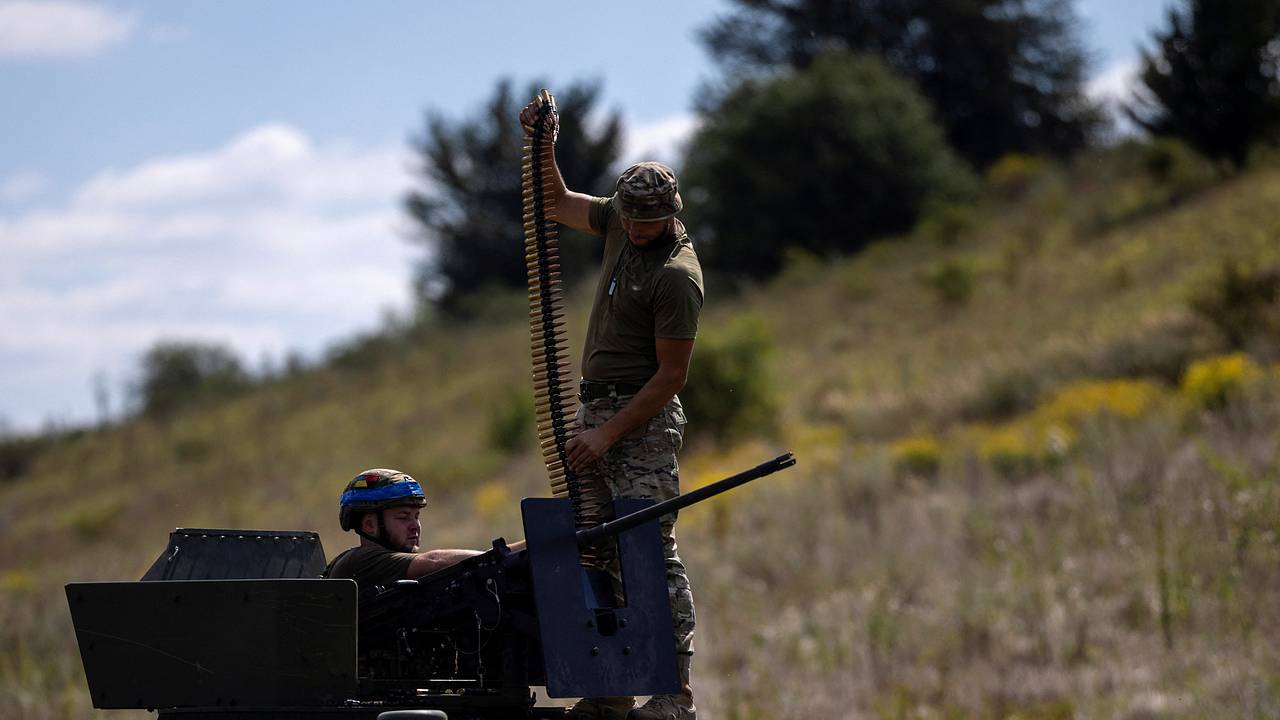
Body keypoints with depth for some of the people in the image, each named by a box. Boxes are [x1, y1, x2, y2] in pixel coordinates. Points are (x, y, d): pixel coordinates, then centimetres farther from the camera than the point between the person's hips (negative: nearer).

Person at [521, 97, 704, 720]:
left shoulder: (677, 275, -17)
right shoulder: (621, 222, 6)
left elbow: (671, 375, -16)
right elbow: (558, 203, 24)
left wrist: (609, 434, -18)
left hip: (644, 422, -8)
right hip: (598, 410, 8)